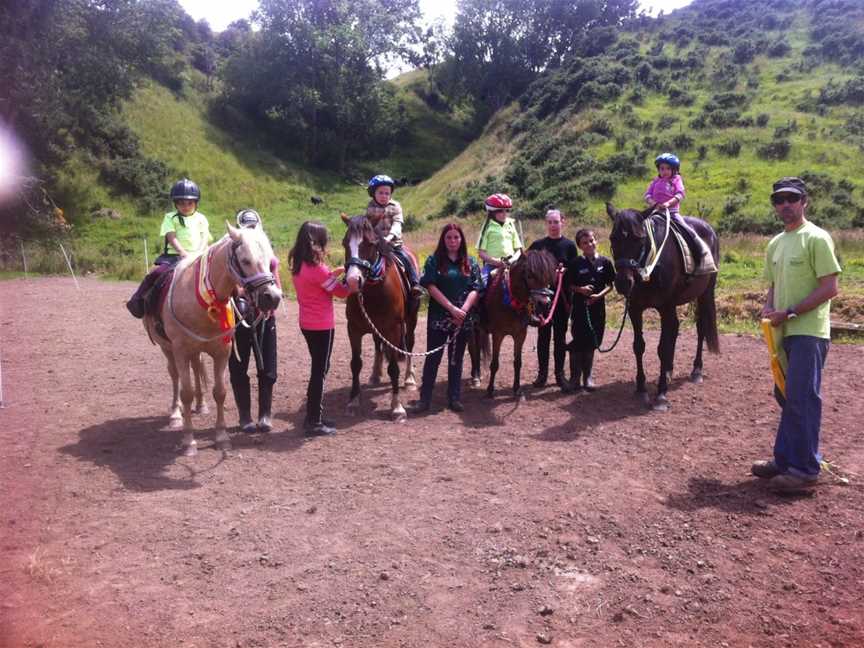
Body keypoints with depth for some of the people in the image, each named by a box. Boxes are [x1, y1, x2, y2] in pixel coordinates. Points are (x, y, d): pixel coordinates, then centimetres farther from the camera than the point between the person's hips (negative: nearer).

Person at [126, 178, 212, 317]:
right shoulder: (170, 218, 11)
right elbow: (171, 237, -3)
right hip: (174, 255, -1)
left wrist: (199, 252, -16)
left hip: (197, 257, 1)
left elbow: (205, 238, 5)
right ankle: (137, 299, -7)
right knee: (156, 273, -22)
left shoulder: (201, 218, 16)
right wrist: (183, 252, -21)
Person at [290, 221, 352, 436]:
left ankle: (313, 416, 27)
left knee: (319, 368, 19)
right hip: (321, 326, -9)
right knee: (320, 371, 0)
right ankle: (314, 423, 7)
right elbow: (341, 291, -11)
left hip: (307, 324, 9)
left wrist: (335, 273, 11)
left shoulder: (298, 266, 5)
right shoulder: (317, 268, -20)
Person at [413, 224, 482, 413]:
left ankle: (455, 398, 19)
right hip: (439, 317, -3)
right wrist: (452, 308, -17)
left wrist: (463, 310, -15)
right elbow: (431, 287, -10)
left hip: (463, 319, 3)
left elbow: (475, 290, 1)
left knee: (456, 359, 11)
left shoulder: (470, 263, 7)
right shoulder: (434, 261, -1)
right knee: (433, 357, 1)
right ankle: (425, 398, 8)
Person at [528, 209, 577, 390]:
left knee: (560, 335, 5)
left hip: (562, 295, -1)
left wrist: (564, 271, -18)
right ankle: (542, 373, 15)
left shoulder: (569, 245, 2)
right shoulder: (538, 245, 5)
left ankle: (560, 374, 14)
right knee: (543, 334, 6)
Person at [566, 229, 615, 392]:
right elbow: (568, 285, 2)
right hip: (579, 306, -2)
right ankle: (575, 377, 8)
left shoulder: (605, 262, 2)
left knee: (591, 343, 9)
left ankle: (588, 376, 21)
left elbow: (610, 285, 4)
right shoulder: (575, 263, -2)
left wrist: (599, 295, -13)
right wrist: (580, 289, -16)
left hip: (597, 306, 2)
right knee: (579, 341, -2)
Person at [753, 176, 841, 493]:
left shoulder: (816, 238, -9)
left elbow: (830, 289, -14)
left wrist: (789, 312, -17)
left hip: (809, 332, -8)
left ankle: (805, 470, 2)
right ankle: (784, 459, 25)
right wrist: (768, 308, 2)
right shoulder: (775, 244, 14)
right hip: (785, 332, 8)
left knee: (802, 398, -7)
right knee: (786, 396, 14)